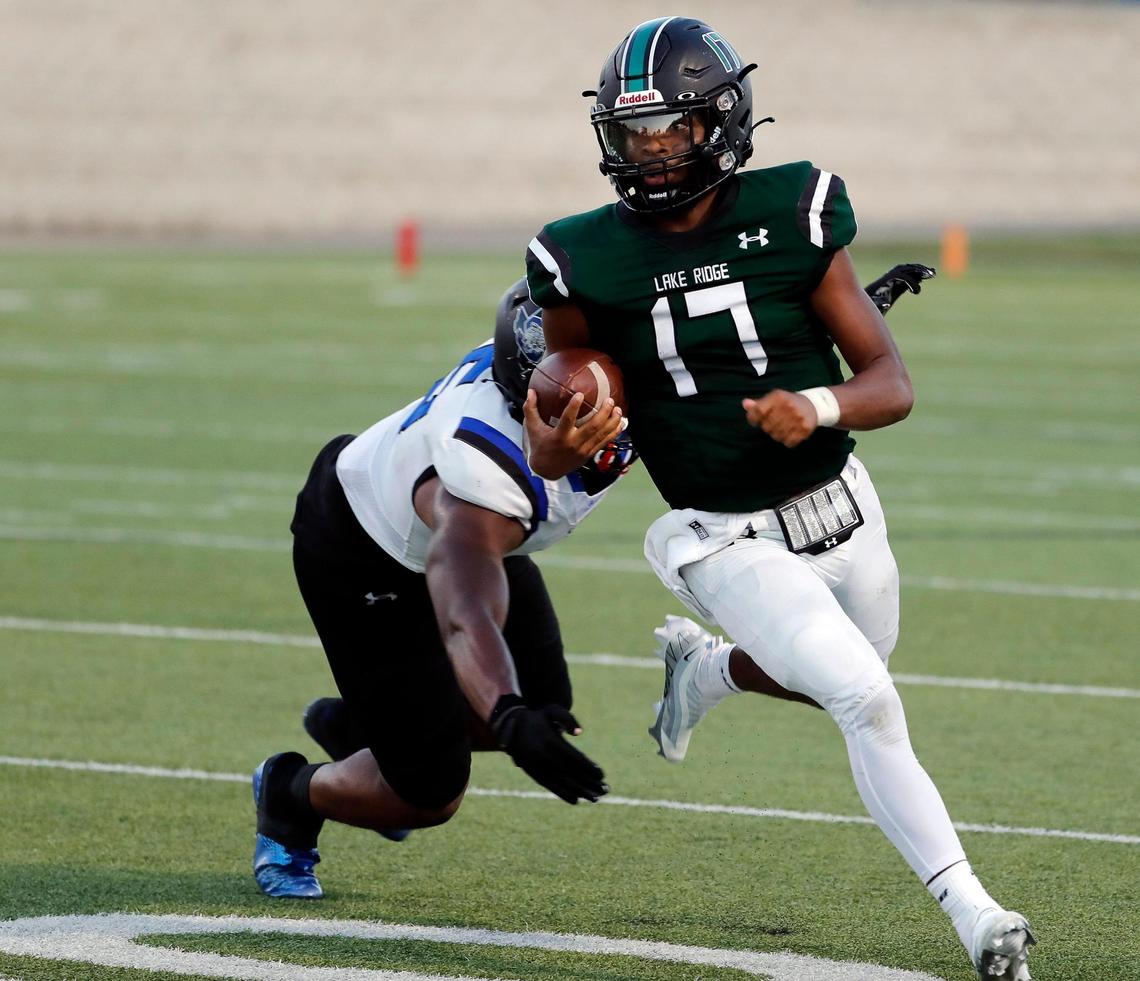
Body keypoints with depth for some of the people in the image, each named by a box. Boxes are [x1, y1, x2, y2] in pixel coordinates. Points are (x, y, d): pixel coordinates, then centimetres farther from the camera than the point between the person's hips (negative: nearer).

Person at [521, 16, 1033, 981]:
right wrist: (555, 439, -23)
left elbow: (894, 385, -10)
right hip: (728, 540, -3)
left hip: (838, 508, 3)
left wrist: (819, 407, -30)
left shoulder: (791, 219, -11)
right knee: (866, 700, -21)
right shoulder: (591, 262, -12)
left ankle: (702, 670, 54)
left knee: (844, 679, 25)